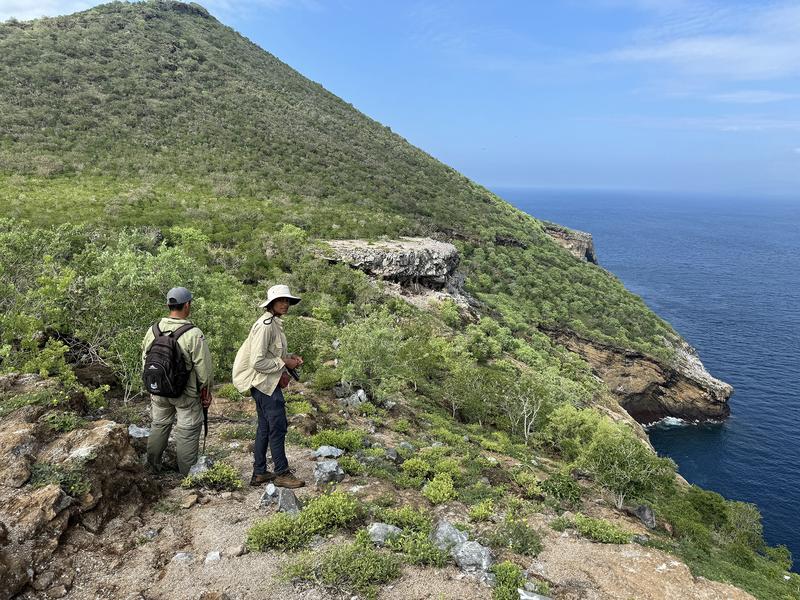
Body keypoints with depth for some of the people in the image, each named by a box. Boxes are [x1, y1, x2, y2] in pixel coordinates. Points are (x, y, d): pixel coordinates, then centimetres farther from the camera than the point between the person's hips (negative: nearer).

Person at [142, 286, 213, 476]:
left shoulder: (153, 330, -4)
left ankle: (152, 467, 36)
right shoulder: (193, 334, -21)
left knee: (159, 426, 23)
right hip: (186, 394, -5)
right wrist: (207, 389, -1)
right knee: (187, 431, 8)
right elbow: (204, 367, -17)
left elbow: (145, 359, 8)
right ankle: (187, 473, 17)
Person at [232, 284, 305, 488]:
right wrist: (283, 363, -16)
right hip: (264, 382, -10)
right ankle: (282, 473, 12)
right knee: (278, 426, -1)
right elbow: (257, 362, -25)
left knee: (265, 427, 16)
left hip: (268, 382, 10)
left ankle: (259, 473, 27)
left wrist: (289, 357, 5)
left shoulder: (274, 323, 10)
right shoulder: (265, 326, -21)